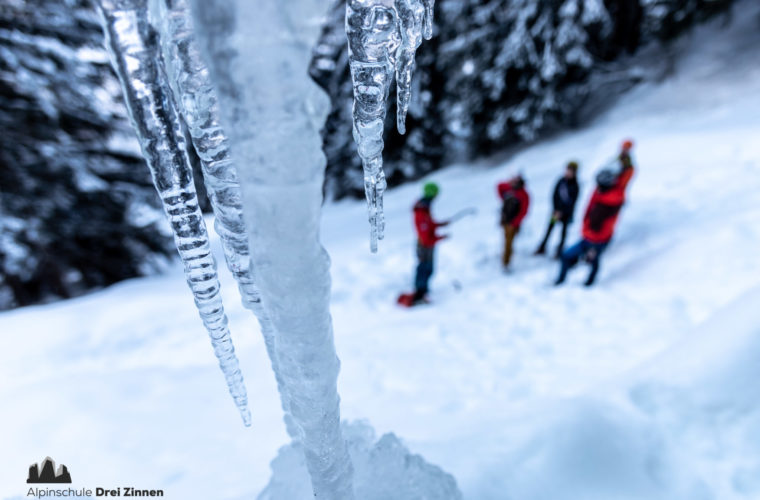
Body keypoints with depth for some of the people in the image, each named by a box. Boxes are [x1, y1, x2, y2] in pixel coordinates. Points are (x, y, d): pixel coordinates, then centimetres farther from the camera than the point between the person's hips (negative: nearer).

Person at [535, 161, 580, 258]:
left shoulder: (575, 186, -15)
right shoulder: (561, 180, -6)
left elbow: (572, 202, -12)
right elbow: (555, 195, -2)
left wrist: (561, 212, -15)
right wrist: (556, 210, -10)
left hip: (567, 211, -3)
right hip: (557, 208, 3)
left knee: (564, 230, 7)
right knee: (550, 227, 6)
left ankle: (560, 251, 18)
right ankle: (542, 248, 16)